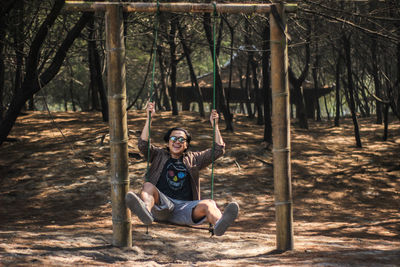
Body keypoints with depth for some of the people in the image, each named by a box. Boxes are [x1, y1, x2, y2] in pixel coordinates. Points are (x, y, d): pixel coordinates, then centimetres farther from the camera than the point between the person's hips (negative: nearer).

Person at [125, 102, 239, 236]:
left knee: (209, 204, -32)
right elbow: (143, 145, 9)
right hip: (162, 204, -1)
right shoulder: (159, 156, 26)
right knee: (148, 186, -33)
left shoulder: (193, 159, 29)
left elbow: (218, 150, 26)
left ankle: (219, 224, -70)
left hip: (185, 207, 1)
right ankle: (145, 211, -69)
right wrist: (149, 118, 4)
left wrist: (215, 125, 18)